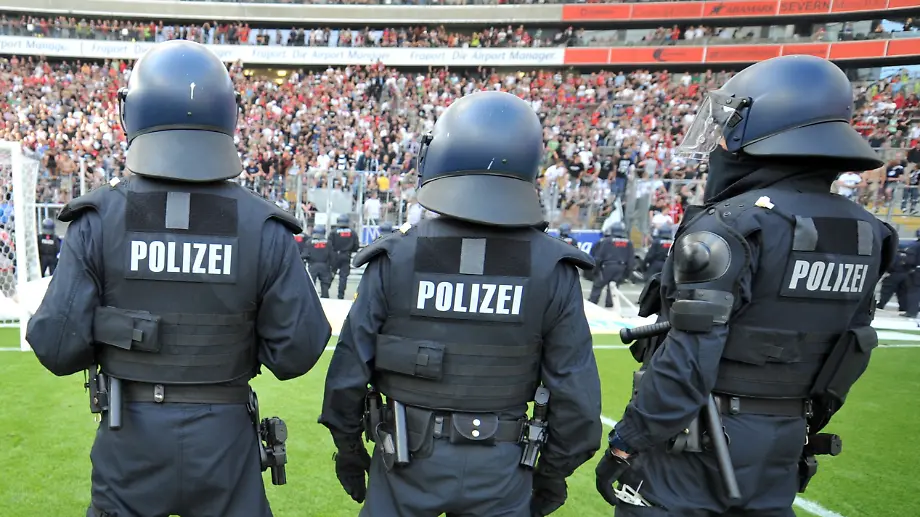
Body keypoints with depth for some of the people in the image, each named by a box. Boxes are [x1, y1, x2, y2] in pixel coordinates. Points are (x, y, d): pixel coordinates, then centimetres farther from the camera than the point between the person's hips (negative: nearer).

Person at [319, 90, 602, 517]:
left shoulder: (395, 257, -14)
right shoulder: (553, 269, -12)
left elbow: (349, 371, -7)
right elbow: (574, 390, -7)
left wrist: (349, 450, 10)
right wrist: (552, 474, 8)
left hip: (406, 459, 0)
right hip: (500, 467, 1)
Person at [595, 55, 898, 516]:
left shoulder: (728, 228, -21)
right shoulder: (865, 235, 3)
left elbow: (686, 364, -23)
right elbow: (848, 355, 10)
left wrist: (624, 445, -13)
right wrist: (801, 426, 21)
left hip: (692, 446, -7)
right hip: (780, 452, 7)